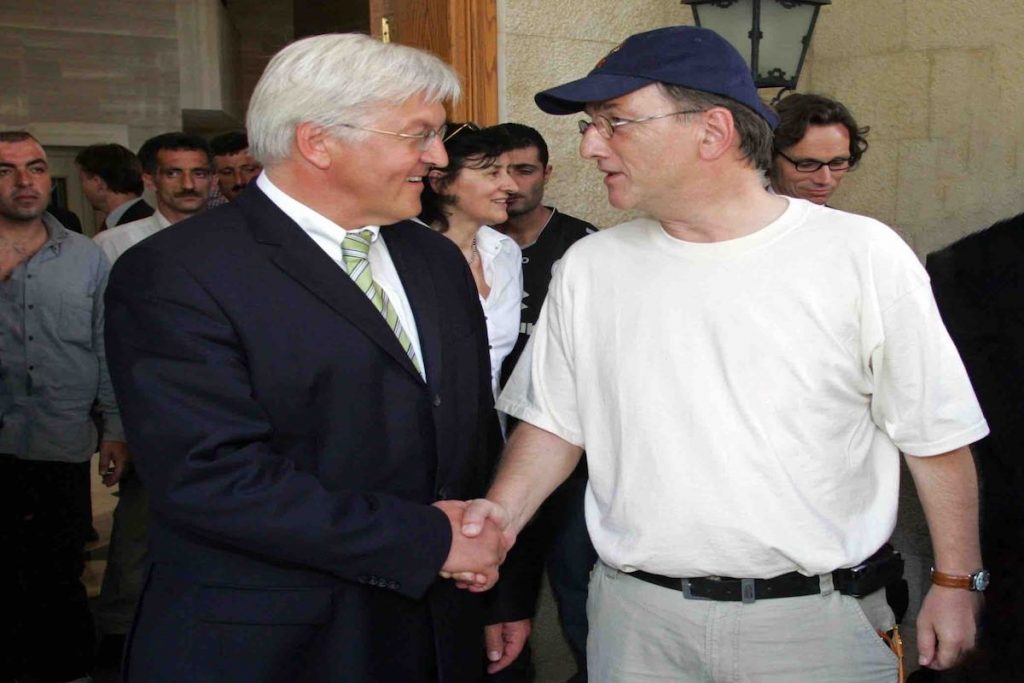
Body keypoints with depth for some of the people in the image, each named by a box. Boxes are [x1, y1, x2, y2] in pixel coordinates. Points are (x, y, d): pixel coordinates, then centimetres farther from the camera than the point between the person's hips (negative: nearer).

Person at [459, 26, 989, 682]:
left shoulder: (863, 255, -8)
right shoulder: (589, 268, 1)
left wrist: (956, 584, 1)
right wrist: (503, 512, -10)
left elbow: (936, 436, -2)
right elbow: (555, 421, 7)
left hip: (819, 620, -2)